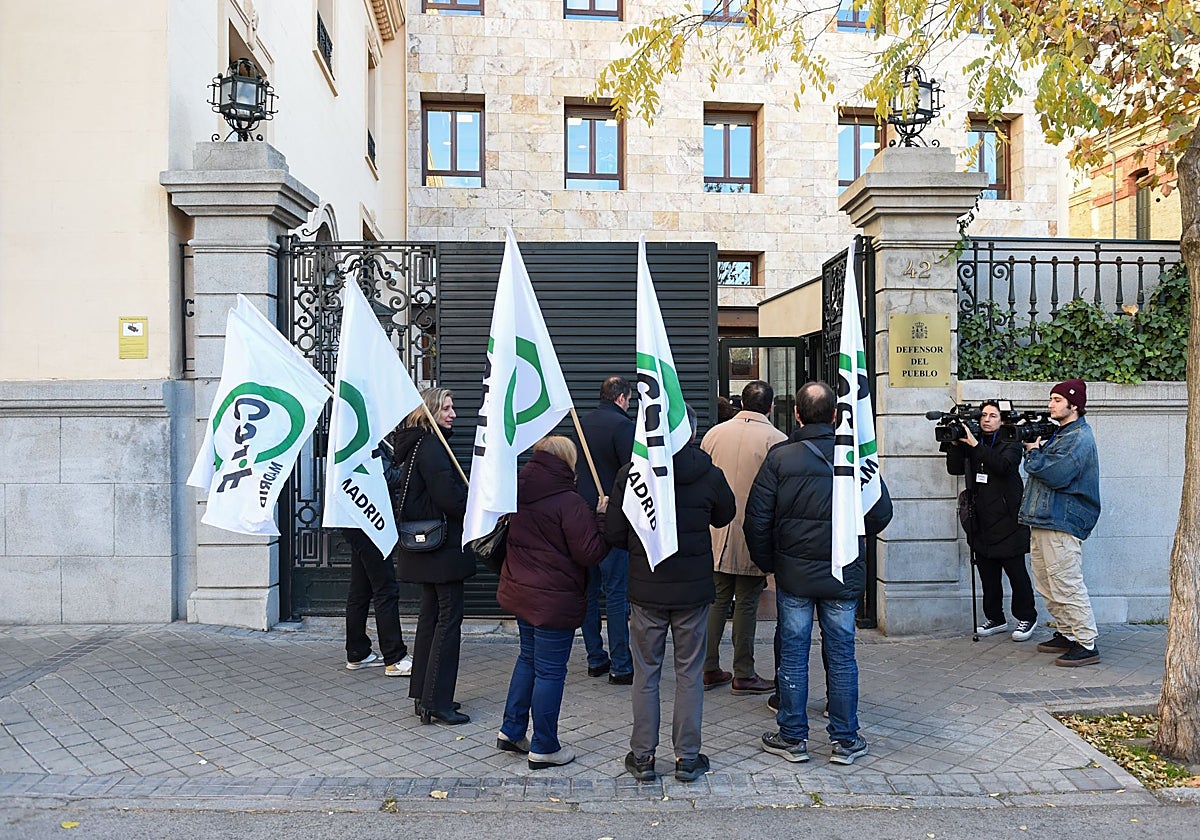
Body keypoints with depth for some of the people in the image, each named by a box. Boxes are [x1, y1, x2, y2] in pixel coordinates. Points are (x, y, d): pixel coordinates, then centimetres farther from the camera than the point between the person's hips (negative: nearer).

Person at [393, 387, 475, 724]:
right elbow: (450, 498, -24)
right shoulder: (432, 447, -18)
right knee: (449, 618, -3)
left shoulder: (418, 444, 13)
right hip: (442, 544, -10)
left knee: (430, 614, 16)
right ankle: (437, 702, 2)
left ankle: (424, 695, 25)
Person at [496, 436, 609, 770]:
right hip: (554, 599, -8)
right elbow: (590, 553, -18)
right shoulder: (569, 503, -20)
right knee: (550, 670, 4)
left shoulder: (517, 494, 3)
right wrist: (602, 518, -7)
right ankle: (544, 748, 16)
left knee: (529, 658, 23)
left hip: (519, 592, 8)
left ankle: (511, 730, 31)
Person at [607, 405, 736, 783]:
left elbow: (614, 534, -6)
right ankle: (687, 758, 19)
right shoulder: (709, 475, -8)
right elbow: (725, 515, 10)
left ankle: (642, 757, 20)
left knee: (645, 674, 12)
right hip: (693, 591, 0)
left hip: (645, 591, 0)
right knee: (689, 674, 12)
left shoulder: (630, 474, -9)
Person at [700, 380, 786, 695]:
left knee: (716, 600, 13)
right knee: (746, 604, 5)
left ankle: (709, 669, 19)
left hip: (716, 535, 4)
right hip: (753, 536, -4)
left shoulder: (713, 434, 4)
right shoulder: (776, 439, -10)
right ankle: (743, 675, 15)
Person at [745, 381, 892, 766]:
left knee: (793, 653, 8)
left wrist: (766, 561, 6)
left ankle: (792, 737, 17)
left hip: (793, 572, -1)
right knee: (841, 654, 11)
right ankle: (845, 740, 20)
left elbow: (757, 517, -8)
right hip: (844, 574, 1)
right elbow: (881, 512, 0)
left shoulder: (780, 457, -8)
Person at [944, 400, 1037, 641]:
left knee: (1016, 573, 0)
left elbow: (1002, 465, -21)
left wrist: (975, 445, -24)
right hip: (981, 524, 5)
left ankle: (1026, 617, 15)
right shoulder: (971, 446, 13)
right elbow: (955, 468, 4)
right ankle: (995, 618, 21)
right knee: (988, 575, 10)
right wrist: (954, 444, -7)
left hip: (1007, 523, -5)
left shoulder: (1010, 446, -1)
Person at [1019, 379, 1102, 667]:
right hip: (1043, 520, 10)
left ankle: (1086, 645, -1)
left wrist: (1034, 452, -7)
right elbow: (1040, 468, 19)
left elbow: (1057, 474, -21)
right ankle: (1067, 634, 24)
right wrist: (1034, 448, 3)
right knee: (1046, 585, 14)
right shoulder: (1059, 434, 20)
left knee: (1067, 585, -8)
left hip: (1062, 524, -10)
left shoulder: (1080, 437, -10)